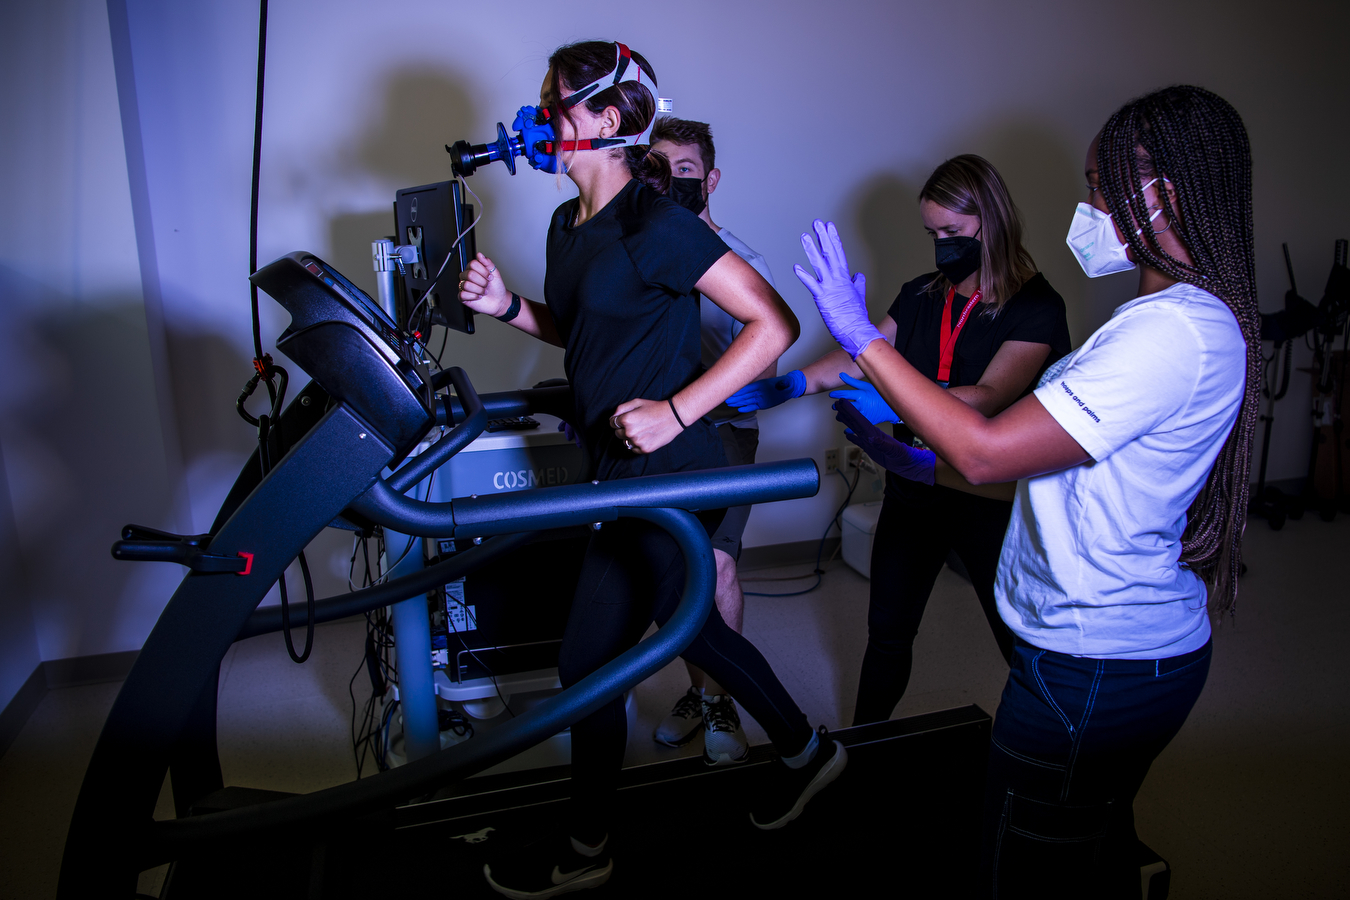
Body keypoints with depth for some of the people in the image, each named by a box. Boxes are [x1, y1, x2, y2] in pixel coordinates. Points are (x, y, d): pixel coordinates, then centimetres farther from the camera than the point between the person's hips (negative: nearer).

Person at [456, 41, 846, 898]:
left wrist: (676, 411, -25)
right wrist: (507, 305, 4)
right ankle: (808, 748, 43)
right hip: (626, 470, 9)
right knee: (691, 625, 21)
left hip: (670, 476, -9)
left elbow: (775, 323, -20)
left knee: (588, 662, 2)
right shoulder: (568, 223, 9)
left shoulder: (656, 223, -19)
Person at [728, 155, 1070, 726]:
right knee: (888, 630, 12)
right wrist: (791, 385, -15)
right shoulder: (922, 296, 8)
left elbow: (988, 396, -24)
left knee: (1022, 641, 10)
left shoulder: (1036, 307, -11)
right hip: (914, 488, 5)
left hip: (989, 501, -4)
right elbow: (860, 358, 2)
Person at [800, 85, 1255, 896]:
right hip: (1137, 646, 10)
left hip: (1094, 673, -10)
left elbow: (988, 452, -27)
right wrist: (923, 460, 9)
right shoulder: (1194, 318, 10)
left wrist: (863, 339, -19)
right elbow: (1036, 454, 13)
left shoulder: (1173, 330, -25)